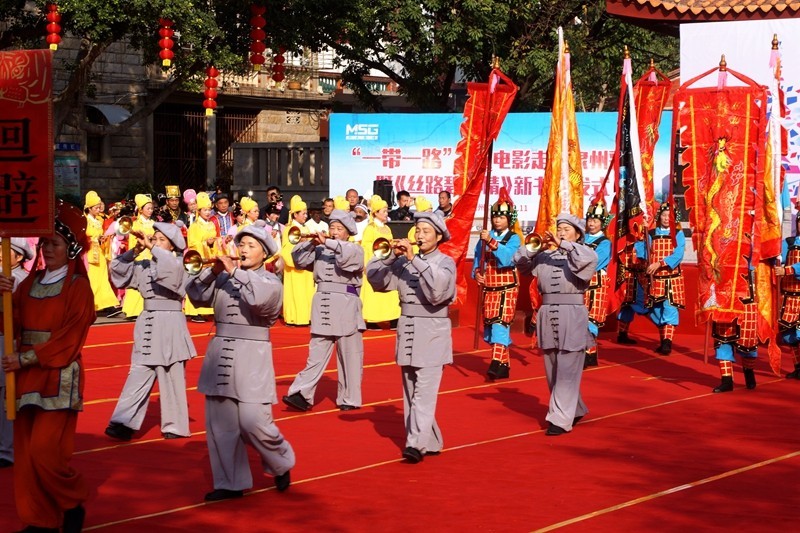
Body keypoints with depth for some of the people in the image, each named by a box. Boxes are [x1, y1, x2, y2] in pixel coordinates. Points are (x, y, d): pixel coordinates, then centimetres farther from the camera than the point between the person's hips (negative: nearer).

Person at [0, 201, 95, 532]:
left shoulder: (78, 287, -4)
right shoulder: (30, 283, 13)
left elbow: (70, 338, -12)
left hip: (59, 377, -6)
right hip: (28, 377, 6)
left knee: (46, 449, -13)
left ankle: (73, 505, 8)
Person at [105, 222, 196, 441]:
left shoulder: (179, 264, -4)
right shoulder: (144, 266, 10)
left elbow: (173, 266, -26)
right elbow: (117, 268, 6)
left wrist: (150, 246, -22)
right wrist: (135, 250, -6)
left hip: (170, 323, -4)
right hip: (147, 323, 4)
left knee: (171, 377, 2)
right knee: (138, 374, -1)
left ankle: (174, 425, 11)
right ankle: (124, 423, -7)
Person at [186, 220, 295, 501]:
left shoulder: (271, 282, -1)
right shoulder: (224, 279, 10)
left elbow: (260, 298, -22)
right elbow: (197, 295, -1)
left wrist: (234, 272, -18)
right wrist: (213, 271, -13)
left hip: (251, 356, -5)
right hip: (220, 353, 5)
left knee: (253, 422, -10)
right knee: (219, 423, 5)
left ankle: (281, 464, 18)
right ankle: (229, 483, 15)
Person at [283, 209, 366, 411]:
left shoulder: (354, 249, 2)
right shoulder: (320, 250, 13)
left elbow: (349, 257, -20)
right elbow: (299, 260, 5)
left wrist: (328, 242, -20)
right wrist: (312, 243, -6)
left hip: (346, 306, -3)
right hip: (322, 306, 3)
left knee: (349, 355, 3)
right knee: (317, 354, 1)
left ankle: (349, 398, 9)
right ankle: (301, 394, -6)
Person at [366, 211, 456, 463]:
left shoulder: (445, 262, -4)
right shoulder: (404, 262, 7)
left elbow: (437, 288, -23)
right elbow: (376, 279, 2)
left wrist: (414, 259, -23)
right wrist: (392, 256, -10)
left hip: (432, 333, -6)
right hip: (407, 329, 6)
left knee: (424, 392, -13)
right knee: (410, 393, 9)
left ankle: (417, 444, -20)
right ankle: (431, 442, 18)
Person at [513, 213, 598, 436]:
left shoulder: (581, 253, 2)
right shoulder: (545, 256, 14)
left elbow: (588, 259, -21)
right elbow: (521, 262, 8)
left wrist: (563, 245, -19)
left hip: (572, 316, -6)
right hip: (548, 315, 6)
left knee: (567, 372, -8)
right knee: (553, 372, 12)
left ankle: (561, 419, -9)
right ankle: (575, 410, 28)